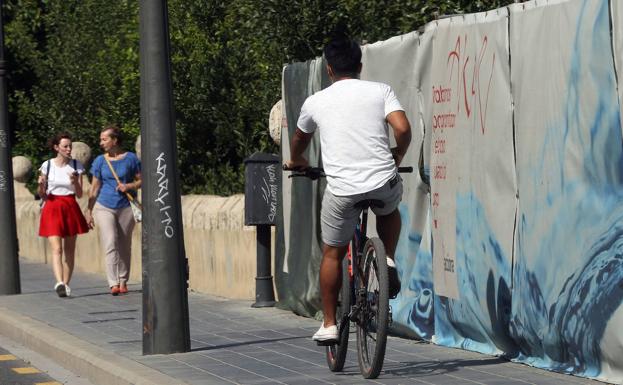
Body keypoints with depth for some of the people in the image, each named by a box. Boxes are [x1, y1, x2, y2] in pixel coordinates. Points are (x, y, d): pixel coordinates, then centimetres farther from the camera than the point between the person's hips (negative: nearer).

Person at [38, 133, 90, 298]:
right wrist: (41, 185, -13)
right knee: (56, 249, -16)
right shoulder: (47, 165, 1)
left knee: (70, 251, 6)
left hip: (71, 208, 2)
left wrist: (75, 182, -15)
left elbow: (79, 194, 3)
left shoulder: (76, 166, 4)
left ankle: (66, 284, 16)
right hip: (52, 209, -2)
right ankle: (59, 283, -29)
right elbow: (42, 195, 8)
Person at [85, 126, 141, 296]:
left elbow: (140, 180, 6)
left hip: (126, 207, 0)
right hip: (104, 207, 0)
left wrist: (129, 186, -14)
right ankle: (113, 284, -19)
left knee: (124, 246, 8)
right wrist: (89, 211, 5)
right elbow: (94, 188, 7)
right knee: (110, 245, -13)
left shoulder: (131, 158, 0)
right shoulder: (100, 161, 4)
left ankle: (123, 281, 20)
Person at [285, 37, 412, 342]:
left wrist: (296, 161, 52)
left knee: (332, 254, 19)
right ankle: (388, 262, 15)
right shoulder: (380, 91, 7)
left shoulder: (316, 102, 11)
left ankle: (329, 325, 22)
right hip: (384, 185, 0)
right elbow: (403, 128, -5)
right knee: (389, 210, 37)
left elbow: (300, 139, 30)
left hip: (342, 190, 0)